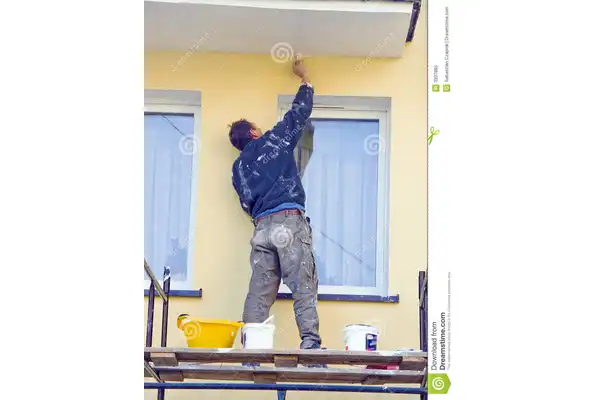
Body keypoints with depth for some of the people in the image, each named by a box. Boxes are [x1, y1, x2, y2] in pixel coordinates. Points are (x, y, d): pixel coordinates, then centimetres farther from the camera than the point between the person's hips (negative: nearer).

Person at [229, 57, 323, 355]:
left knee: (259, 292, 3)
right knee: (304, 288, -10)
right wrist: (304, 78, 32)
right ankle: (310, 344, -21)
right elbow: (300, 112, 19)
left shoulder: (238, 166, 21)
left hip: (261, 227, 4)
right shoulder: (275, 140, 11)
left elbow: (247, 203, 15)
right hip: (290, 221, -4)